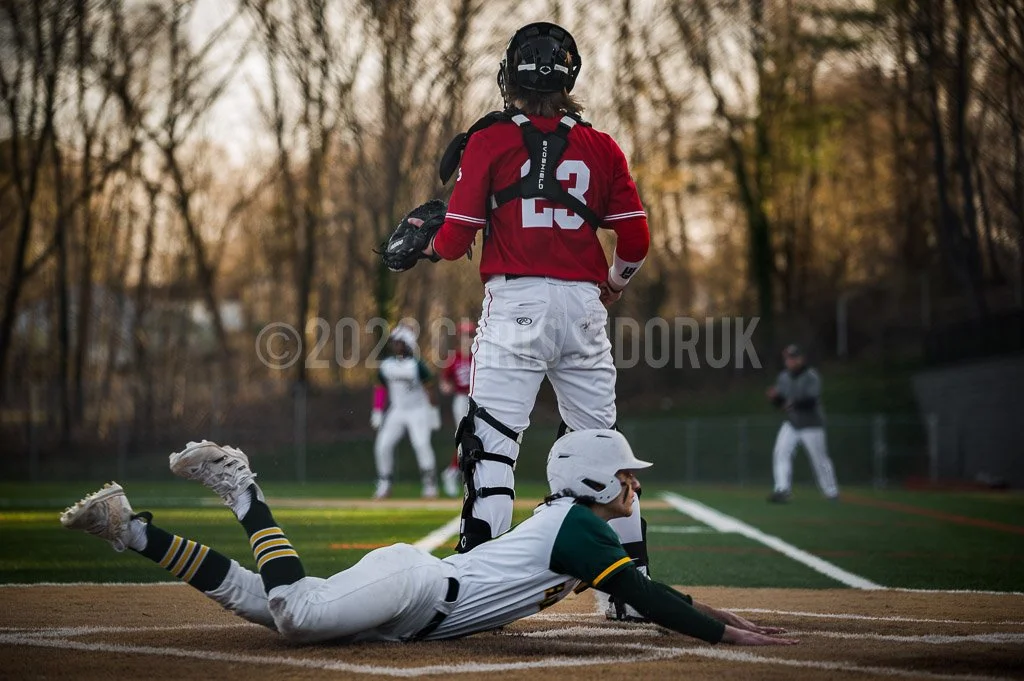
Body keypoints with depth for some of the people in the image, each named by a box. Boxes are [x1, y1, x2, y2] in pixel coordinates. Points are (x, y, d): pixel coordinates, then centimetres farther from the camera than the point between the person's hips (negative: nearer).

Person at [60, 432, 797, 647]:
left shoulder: (571, 522, 22)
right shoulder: (579, 524, -6)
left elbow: (640, 589, 33)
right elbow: (641, 597, -14)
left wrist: (707, 611, 28)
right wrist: (721, 634, -11)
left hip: (410, 607, 9)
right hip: (407, 581, -9)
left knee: (256, 598, 5)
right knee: (294, 611, -29)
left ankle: (131, 527, 4)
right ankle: (243, 492, -10)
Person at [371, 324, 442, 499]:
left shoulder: (416, 365, -11)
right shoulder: (386, 365, 1)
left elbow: (429, 388, -6)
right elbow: (380, 389, 10)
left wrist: (433, 412, -6)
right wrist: (377, 412, 9)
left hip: (418, 411, -4)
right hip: (396, 411, 4)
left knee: (422, 445, -16)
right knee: (383, 446, -5)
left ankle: (430, 484, -5)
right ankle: (384, 485, 6)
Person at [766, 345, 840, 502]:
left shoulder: (811, 376, -13)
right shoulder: (783, 378, 6)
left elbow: (812, 399, -25)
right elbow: (780, 403, 9)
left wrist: (794, 403, -38)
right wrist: (774, 397, -14)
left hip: (811, 424, -5)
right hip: (791, 423, 5)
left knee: (820, 458, 4)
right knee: (780, 453, -13)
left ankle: (831, 492, 19)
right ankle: (782, 491, -15)